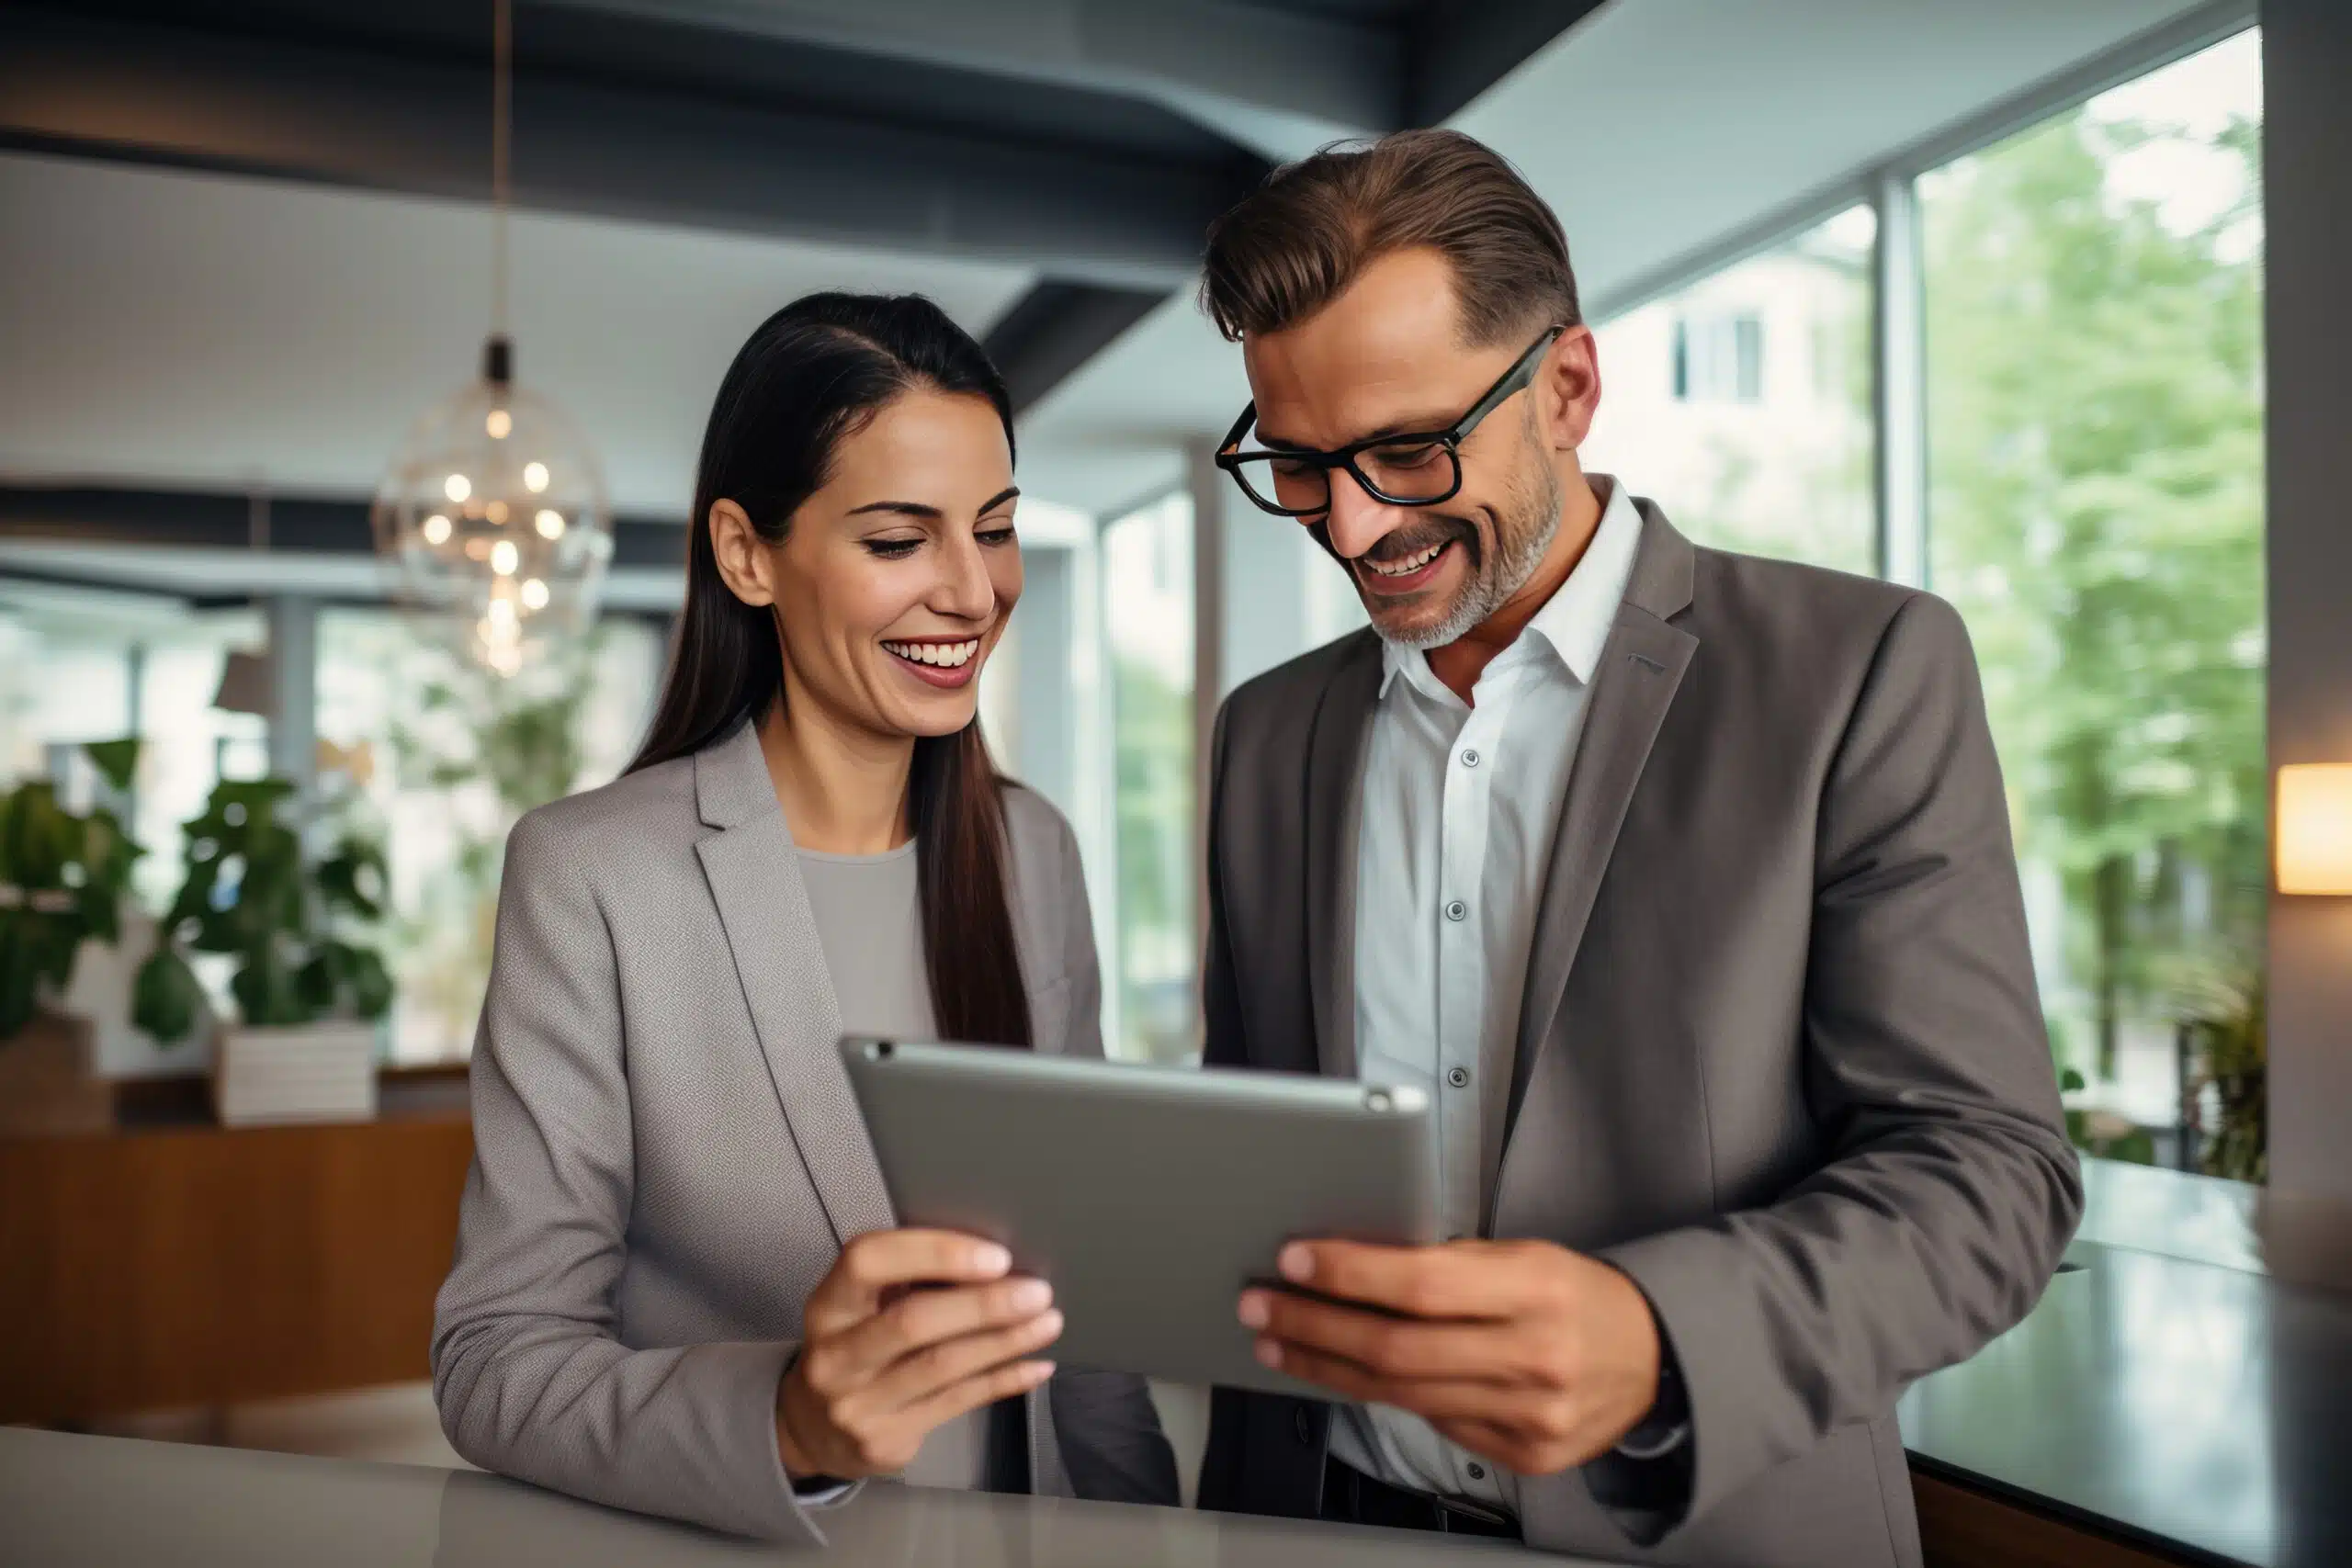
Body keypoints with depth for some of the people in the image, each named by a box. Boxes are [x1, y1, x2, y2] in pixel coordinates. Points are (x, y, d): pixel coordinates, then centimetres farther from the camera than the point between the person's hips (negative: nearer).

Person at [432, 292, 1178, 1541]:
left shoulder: (1033, 850, 3)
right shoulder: (590, 873, -10)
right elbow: (495, 1361, -12)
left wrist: (1143, 1526, 1)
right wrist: (785, 1424, -28)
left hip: (1023, 1538, 4)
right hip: (731, 1541, -3)